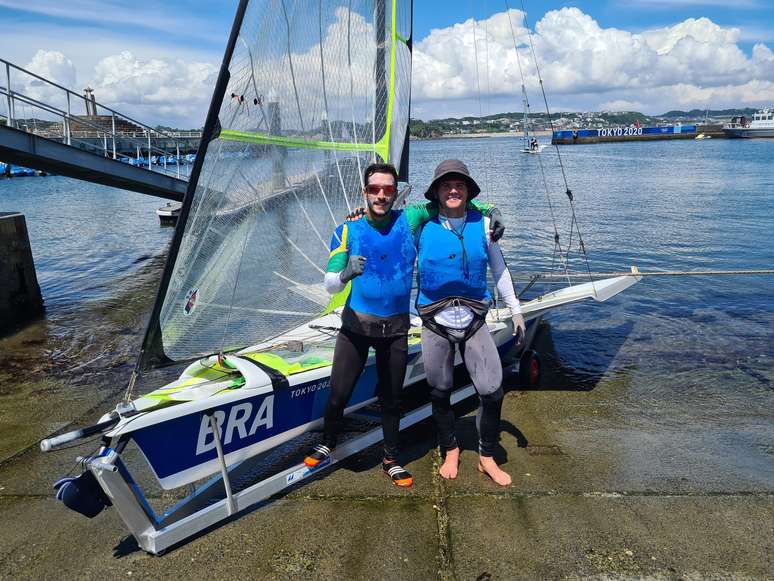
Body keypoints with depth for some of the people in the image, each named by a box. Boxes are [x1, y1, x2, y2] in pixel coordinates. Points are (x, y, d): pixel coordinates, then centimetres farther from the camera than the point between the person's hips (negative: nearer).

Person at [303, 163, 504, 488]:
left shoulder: (409, 219, -2)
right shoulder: (347, 231, -5)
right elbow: (329, 286, -13)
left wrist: (487, 210, -6)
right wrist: (345, 274, -35)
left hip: (396, 328, 1)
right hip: (356, 324, -1)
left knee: (391, 399, 11)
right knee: (338, 395, 0)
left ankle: (391, 461, 31)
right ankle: (327, 444, 30)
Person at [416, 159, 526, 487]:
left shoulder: (483, 224, 2)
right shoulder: (422, 226, -3)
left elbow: (499, 269, 13)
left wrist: (515, 310, 15)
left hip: (474, 321, 1)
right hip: (435, 324, 0)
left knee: (492, 391, -4)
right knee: (440, 393, 11)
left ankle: (487, 457, 20)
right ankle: (450, 450, 36)